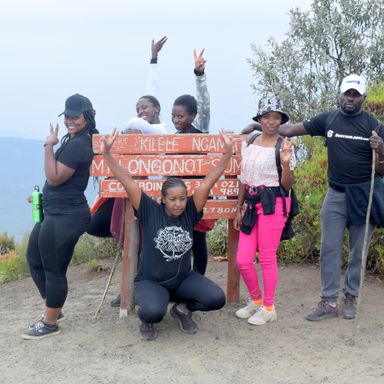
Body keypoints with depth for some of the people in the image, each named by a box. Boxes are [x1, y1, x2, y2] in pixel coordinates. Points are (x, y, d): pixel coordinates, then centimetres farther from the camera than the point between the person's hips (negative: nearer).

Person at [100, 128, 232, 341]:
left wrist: (227, 153, -19)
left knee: (217, 298, -20)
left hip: (184, 278, 3)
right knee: (154, 311, -35)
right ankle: (147, 319, 6)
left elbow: (207, 182, -13)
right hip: (150, 281, -3)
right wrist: (107, 154, -27)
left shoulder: (190, 212, -7)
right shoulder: (150, 212, -13)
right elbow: (128, 183, -19)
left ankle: (182, 308, 12)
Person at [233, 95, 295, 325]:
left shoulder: (284, 146, -5)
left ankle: (269, 308, 16)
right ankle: (256, 300, 27)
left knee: (268, 258, 1)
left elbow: (287, 185, -6)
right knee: (243, 260, 4)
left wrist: (286, 163, -24)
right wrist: (239, 209, 15)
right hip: (252, 204, 5)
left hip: (273, 204, -5)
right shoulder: (248, 144, 10)